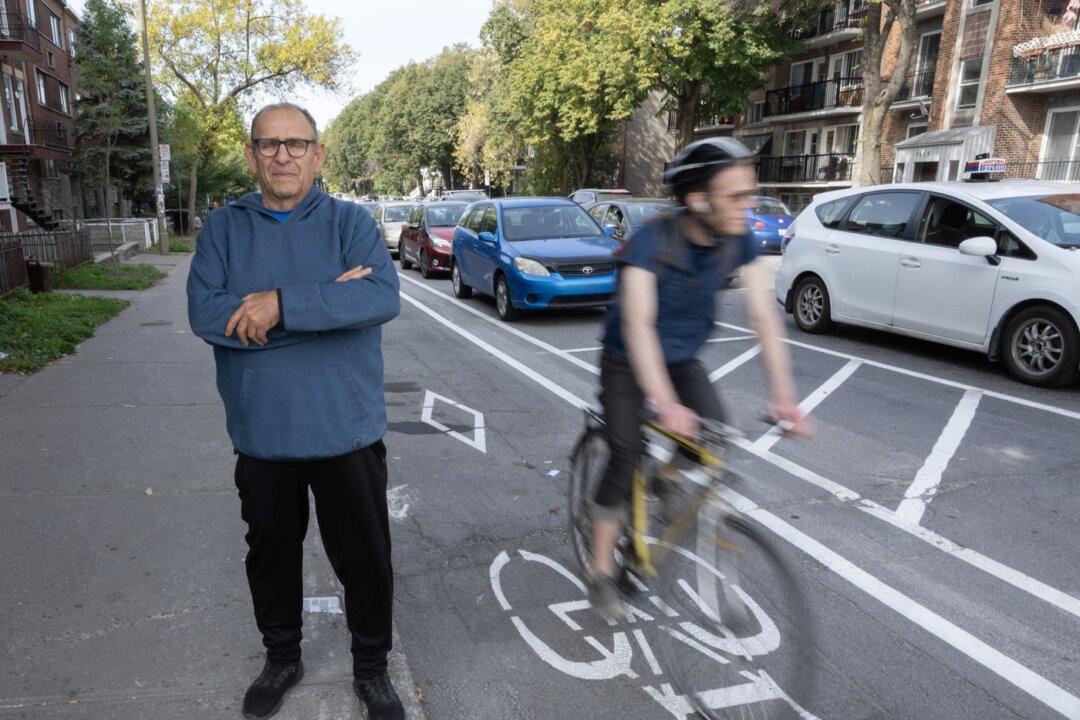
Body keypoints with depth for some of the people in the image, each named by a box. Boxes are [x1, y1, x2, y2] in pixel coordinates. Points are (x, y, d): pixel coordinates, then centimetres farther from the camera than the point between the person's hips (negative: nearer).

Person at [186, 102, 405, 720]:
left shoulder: (350, 221, -3)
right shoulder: (223, 228, 2)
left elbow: (384, 296, -20)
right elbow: (204, 312, -14)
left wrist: (283, 304, -26)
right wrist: (327, 300, -20)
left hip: (347, 431, -2)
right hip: (261, 435, 2)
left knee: (365, 558, 11)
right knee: (271, 554, 20)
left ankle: (372, 668, 35)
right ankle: (282, 659, 45)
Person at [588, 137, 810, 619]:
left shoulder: (738, 239, -15)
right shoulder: (651, 239, -30)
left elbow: (764, 316, -17)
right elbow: (638, 323, -40)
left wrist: (783, 395, -26)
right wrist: (664, 403, -50)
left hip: (684, 359, 5)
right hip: (628, 363, -4)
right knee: (625, 461, -10)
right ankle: (602, 572, 8)